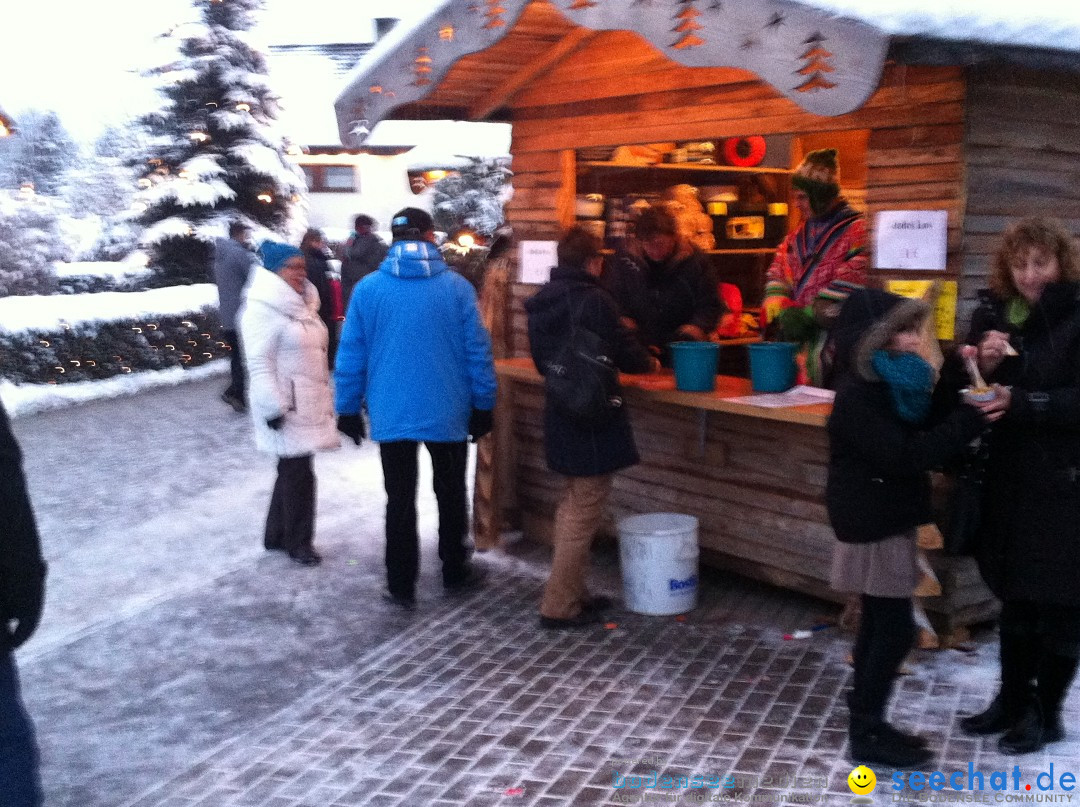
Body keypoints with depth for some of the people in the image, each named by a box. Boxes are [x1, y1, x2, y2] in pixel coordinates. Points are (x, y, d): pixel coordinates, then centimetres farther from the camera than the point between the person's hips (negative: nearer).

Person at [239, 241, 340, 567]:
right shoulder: (263, 309, -15)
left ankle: (277, 534, 28)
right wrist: (273, 408, -21)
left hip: (309, 404, 9)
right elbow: (260, 365, -18)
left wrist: (325, 399, 22)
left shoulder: (303, 304, 14)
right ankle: (298, 542, 9)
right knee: (298, 473, -4)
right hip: (287, 407, -9)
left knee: (292, 469, 15)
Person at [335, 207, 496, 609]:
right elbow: (478, 351, -4)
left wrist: (348, 408, 8)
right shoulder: (456, 287, -6)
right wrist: (484, 406, 5)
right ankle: (455, 572, 29)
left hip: (391, 414, 0)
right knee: (451, 493, 17)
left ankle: (401, 585, 12)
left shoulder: (368, 289, -4)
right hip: (449, 413, 0)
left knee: (400, 500, 9)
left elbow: (351, 354, -1)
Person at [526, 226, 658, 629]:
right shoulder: (595, 301, -18)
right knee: (584, 513, -1)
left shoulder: (541, 303, 7)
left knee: (571, 505, 20)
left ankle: (573, 591, 27)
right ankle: (560, 605, 4)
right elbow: (623, 350, -11)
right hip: (593, 420, -8)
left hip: (560, 417, 8)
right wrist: (649, 362, 9)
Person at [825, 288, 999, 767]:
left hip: (886, 519, 10)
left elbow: (928, 423, 6)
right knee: (895, 627, -6)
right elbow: (904, 455, -26)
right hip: (873, 524, -10)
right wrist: (970, 421, -26)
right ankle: (867, 734, 3)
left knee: (879, 624, 14)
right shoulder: (859, 395, -20)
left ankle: (865, 721, 23)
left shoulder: (890, 385, 11)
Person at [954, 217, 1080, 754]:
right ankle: (1013, 698, 31)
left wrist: (1018, 401, -29)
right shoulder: (991, 315, 4)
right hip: (1009, 479, 5)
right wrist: (982, 368, -13)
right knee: (1015, 597, 16)